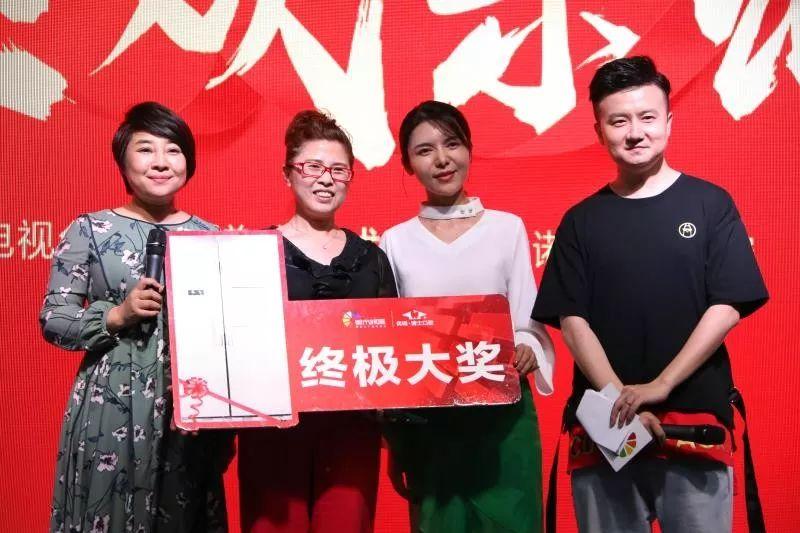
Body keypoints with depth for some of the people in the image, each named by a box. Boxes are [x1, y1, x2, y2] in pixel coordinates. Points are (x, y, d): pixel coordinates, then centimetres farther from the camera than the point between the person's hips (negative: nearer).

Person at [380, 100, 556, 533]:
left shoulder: (507, 228, 2)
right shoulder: (396, 242, 3)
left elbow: (529, 323, 2)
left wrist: (526, 352, -21)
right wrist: (394, 441, 5)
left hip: (503, 415, -1)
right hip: (425, 421, 1)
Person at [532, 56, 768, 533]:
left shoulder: (710, 203, 3)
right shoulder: (582, 220, 8)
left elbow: (727, 308, -3)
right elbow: (572, 321, 2)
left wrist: (660, 386, -13)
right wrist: (620, 399, -12)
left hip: (696, 424, -1)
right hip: (604, 429, 2)